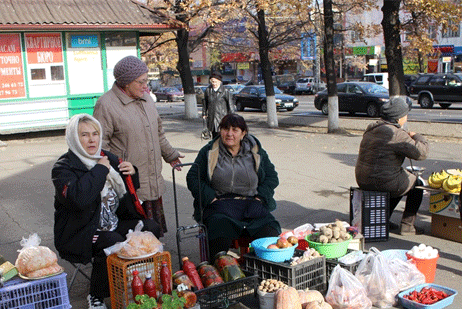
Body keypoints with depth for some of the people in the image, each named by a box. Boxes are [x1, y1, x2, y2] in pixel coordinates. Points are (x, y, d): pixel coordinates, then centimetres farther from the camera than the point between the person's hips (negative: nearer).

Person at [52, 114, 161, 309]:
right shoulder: (64, 167, -9)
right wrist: (100, 170, -21)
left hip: (114, 224, 7)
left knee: (151, 229, -12)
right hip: (81, 233, -6)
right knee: (114, 244, -32)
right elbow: (78, 198, -31)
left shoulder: (108, 158, 11)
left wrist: (132, 173, -2)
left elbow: (128, 193, 21)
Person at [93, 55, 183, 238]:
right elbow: (100, 144, -11)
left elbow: (158, 131, 27)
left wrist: (169, 154, 30)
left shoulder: (146, 98, 14)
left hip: (153, 181, 7)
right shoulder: (106, 105, -11)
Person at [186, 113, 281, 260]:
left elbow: (272, 177, 17)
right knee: (221, 231, -34)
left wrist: (260, 197, 1)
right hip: (220, 203, -1)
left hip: (251, 203, 1)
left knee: (269, 232, -26)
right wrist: (210, 198, -6)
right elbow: (193, 178, 8)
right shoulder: (208, 152, 11)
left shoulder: (256, 152, 14)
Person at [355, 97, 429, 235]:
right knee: (417, 185, 16)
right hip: (383, 182, -9)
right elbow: (421, 153, -18)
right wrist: (416, 136, 1)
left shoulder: (372, 129, 11)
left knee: (400, 182, 34)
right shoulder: (396, 134, -18)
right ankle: (407, 226, 18)